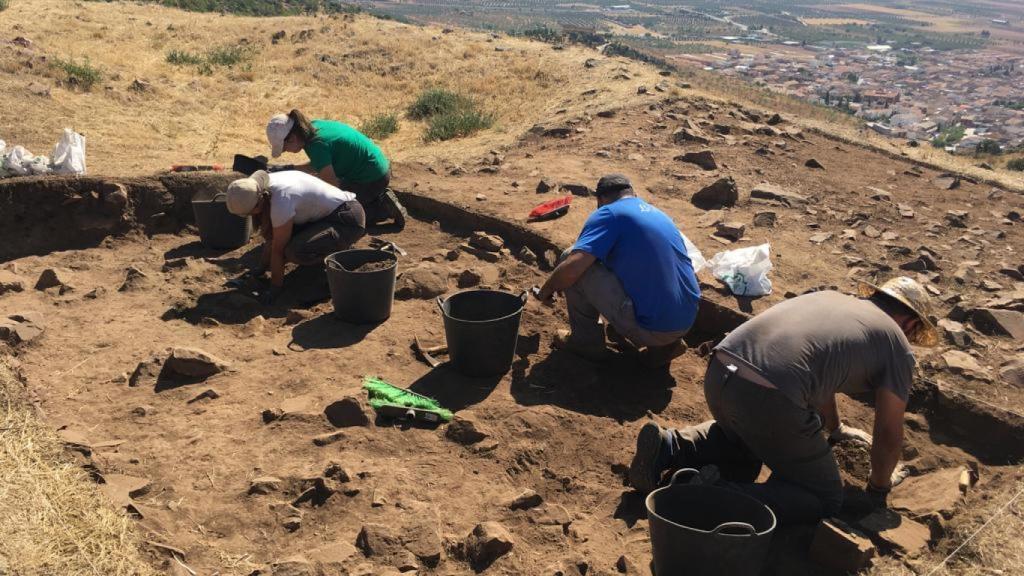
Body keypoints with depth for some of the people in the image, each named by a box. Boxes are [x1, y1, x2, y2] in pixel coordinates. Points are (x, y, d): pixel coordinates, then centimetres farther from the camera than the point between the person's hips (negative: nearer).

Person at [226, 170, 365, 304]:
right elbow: (270, 237, 10)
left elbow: (278, 250, -19)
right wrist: (262, 266, 16)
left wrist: (275, 287, -11)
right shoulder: (265, 186, -2)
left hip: (348, 220, -10)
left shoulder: (281, 200, -28)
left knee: (295, 251, -29)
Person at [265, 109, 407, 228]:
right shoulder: (314, 126, -1)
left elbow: (331, 185, -23)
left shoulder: (316, 145, -28)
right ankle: (381, 198, 16)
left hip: (371, 179, -9)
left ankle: (385, 208, -1)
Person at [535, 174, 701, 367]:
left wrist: (546, 290, 3)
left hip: (650, 328, -7)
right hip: (686, 323, 8)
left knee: (572, 260, 0)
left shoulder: (609, 213, -5)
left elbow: (572, 267, -17)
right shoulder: (659, 214, 18)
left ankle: (587, 341, 13)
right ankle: (663, 344, 16)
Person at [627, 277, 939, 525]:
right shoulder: (897, 347, 12)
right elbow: (889, 434, 14)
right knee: (825, 498, 12)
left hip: (718, 372, 7)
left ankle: (665, 447, 14)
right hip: (768, 400, -7)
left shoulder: (829, 297, 31)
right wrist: (878, 488, 34)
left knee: (743, 437, 38)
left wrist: (835, 429, 61)